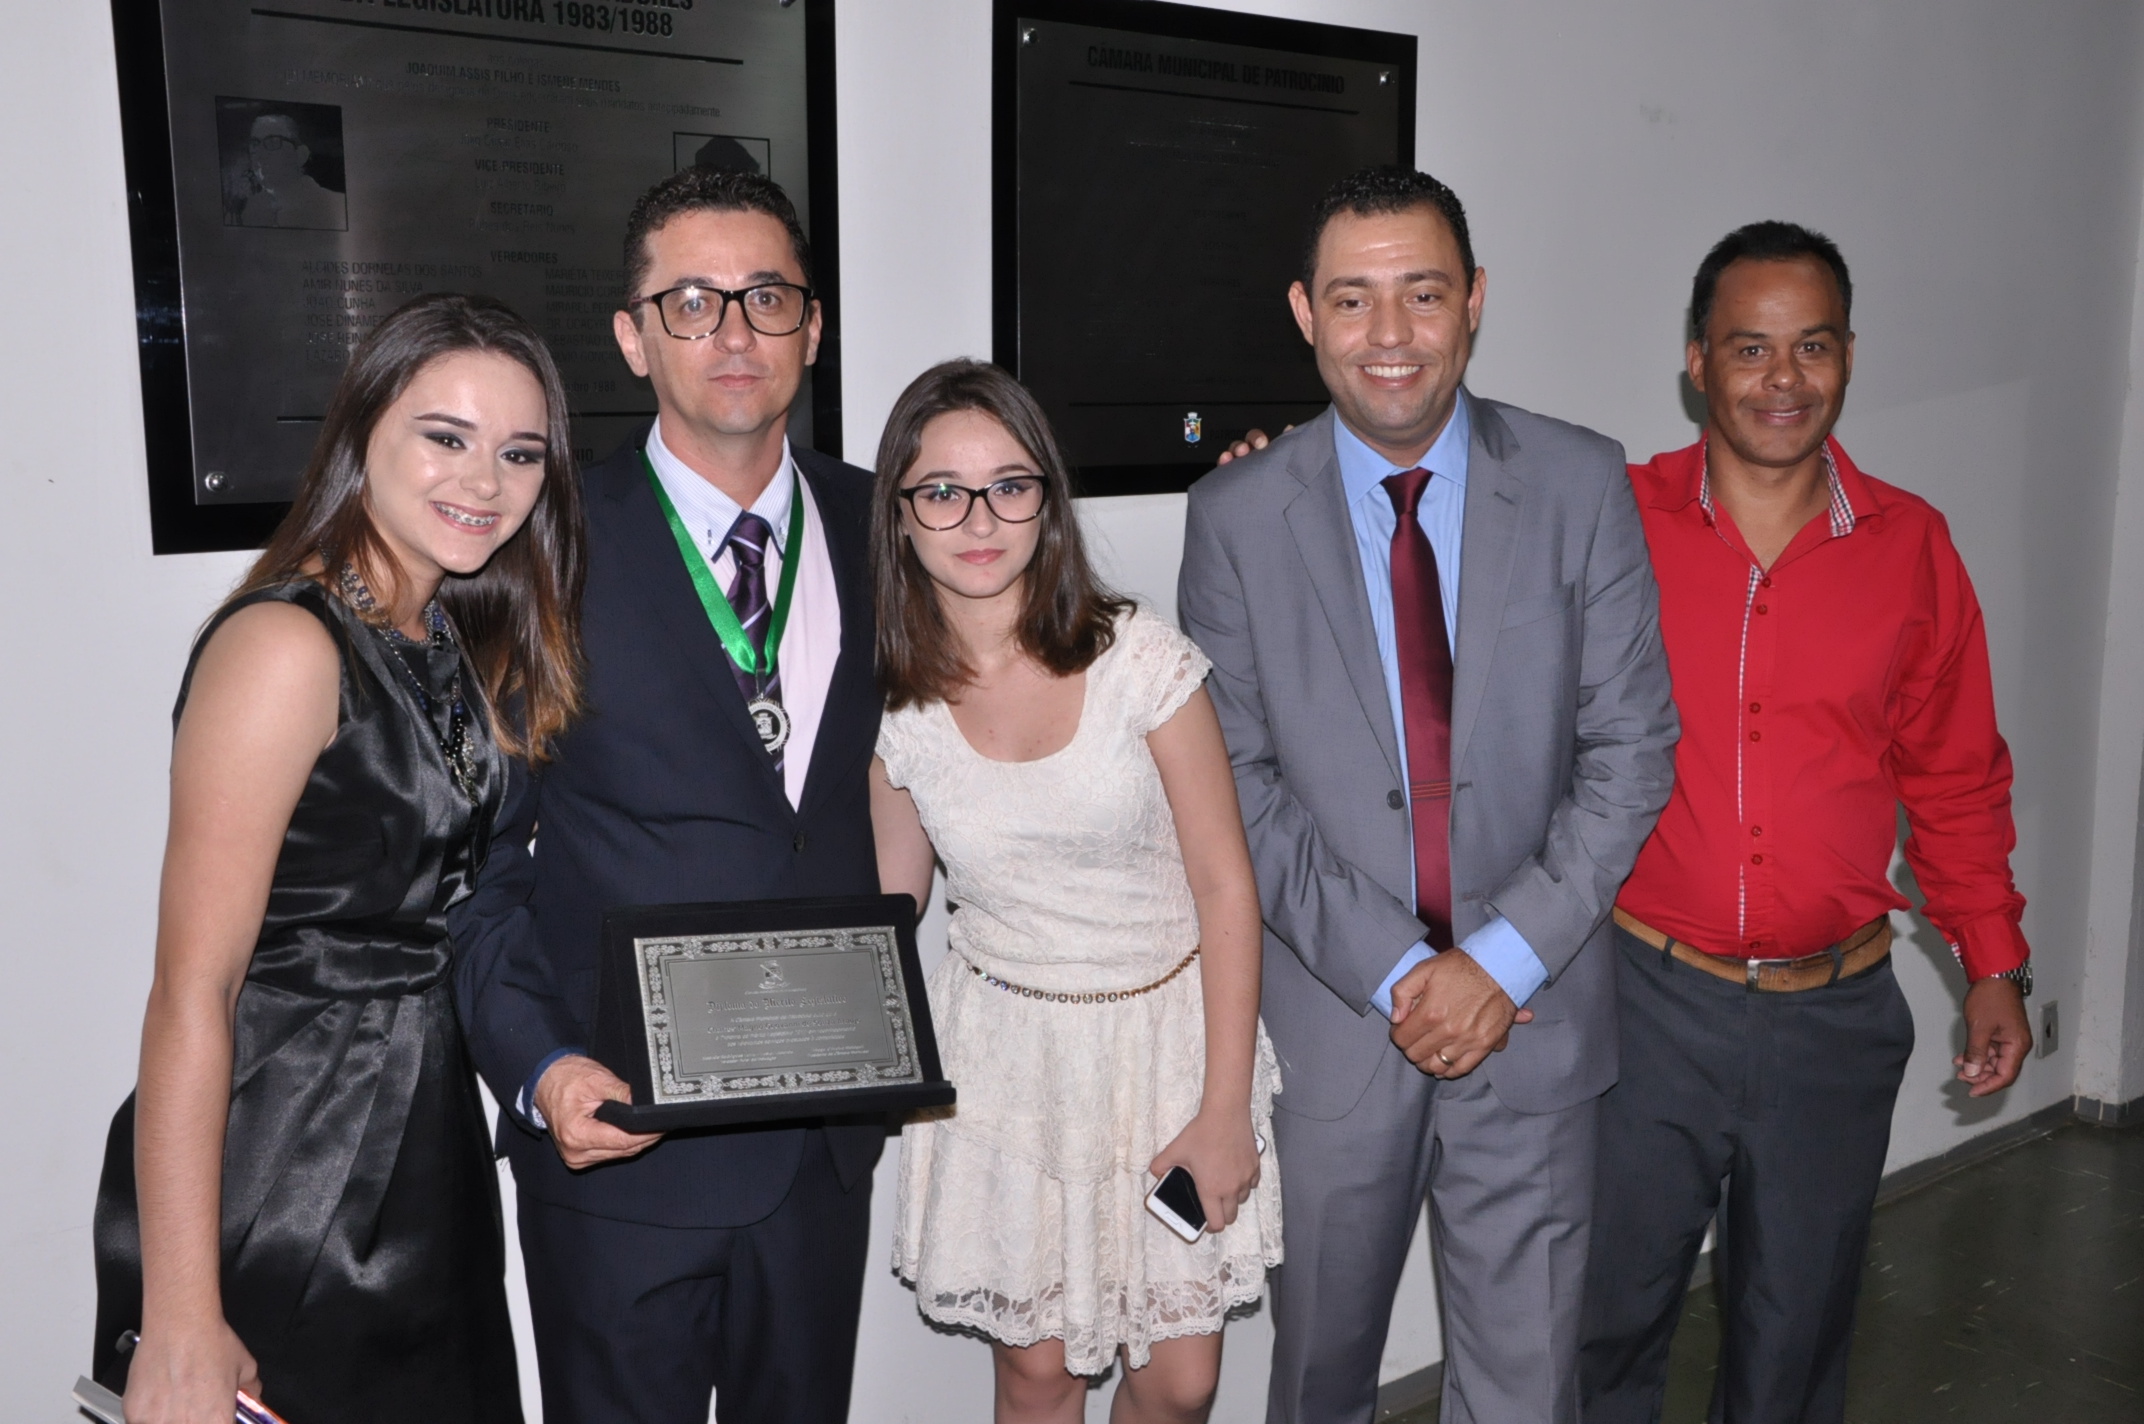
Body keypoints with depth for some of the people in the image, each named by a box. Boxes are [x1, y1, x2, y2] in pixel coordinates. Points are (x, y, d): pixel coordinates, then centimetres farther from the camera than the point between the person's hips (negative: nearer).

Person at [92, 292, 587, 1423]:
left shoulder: (457, 644, 7)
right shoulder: (286, 645, -19)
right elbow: (192, 989, -22)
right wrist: (179, 1328, -22)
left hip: (428, 1154, 8)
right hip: (276, 1193, -8)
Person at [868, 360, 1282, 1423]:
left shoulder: (1139, 659, -14)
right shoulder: (894, 703, -6)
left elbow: (1226, 887, -10)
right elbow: (889, 908, 8)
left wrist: (1223, 1110, -10)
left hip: (1167, 1030, -1)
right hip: (1003, 1052, 1)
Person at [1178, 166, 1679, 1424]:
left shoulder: (1581, 484, -3)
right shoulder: (1237, 517, -4)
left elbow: (1632, 747, -3)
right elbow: (1239, 782, -5)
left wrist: (1505, 959, -12)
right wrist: (1388, 973, -11)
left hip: (1533, 1015, 0)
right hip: (1330, 1018, 0)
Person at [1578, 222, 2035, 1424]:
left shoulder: (1911, 545, 1)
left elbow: (1957, 776, 8)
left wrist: (1996, 965, 9)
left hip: (1836, 1011, 2)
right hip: (1648, 999, -1)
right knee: (1608, 1325, 12)